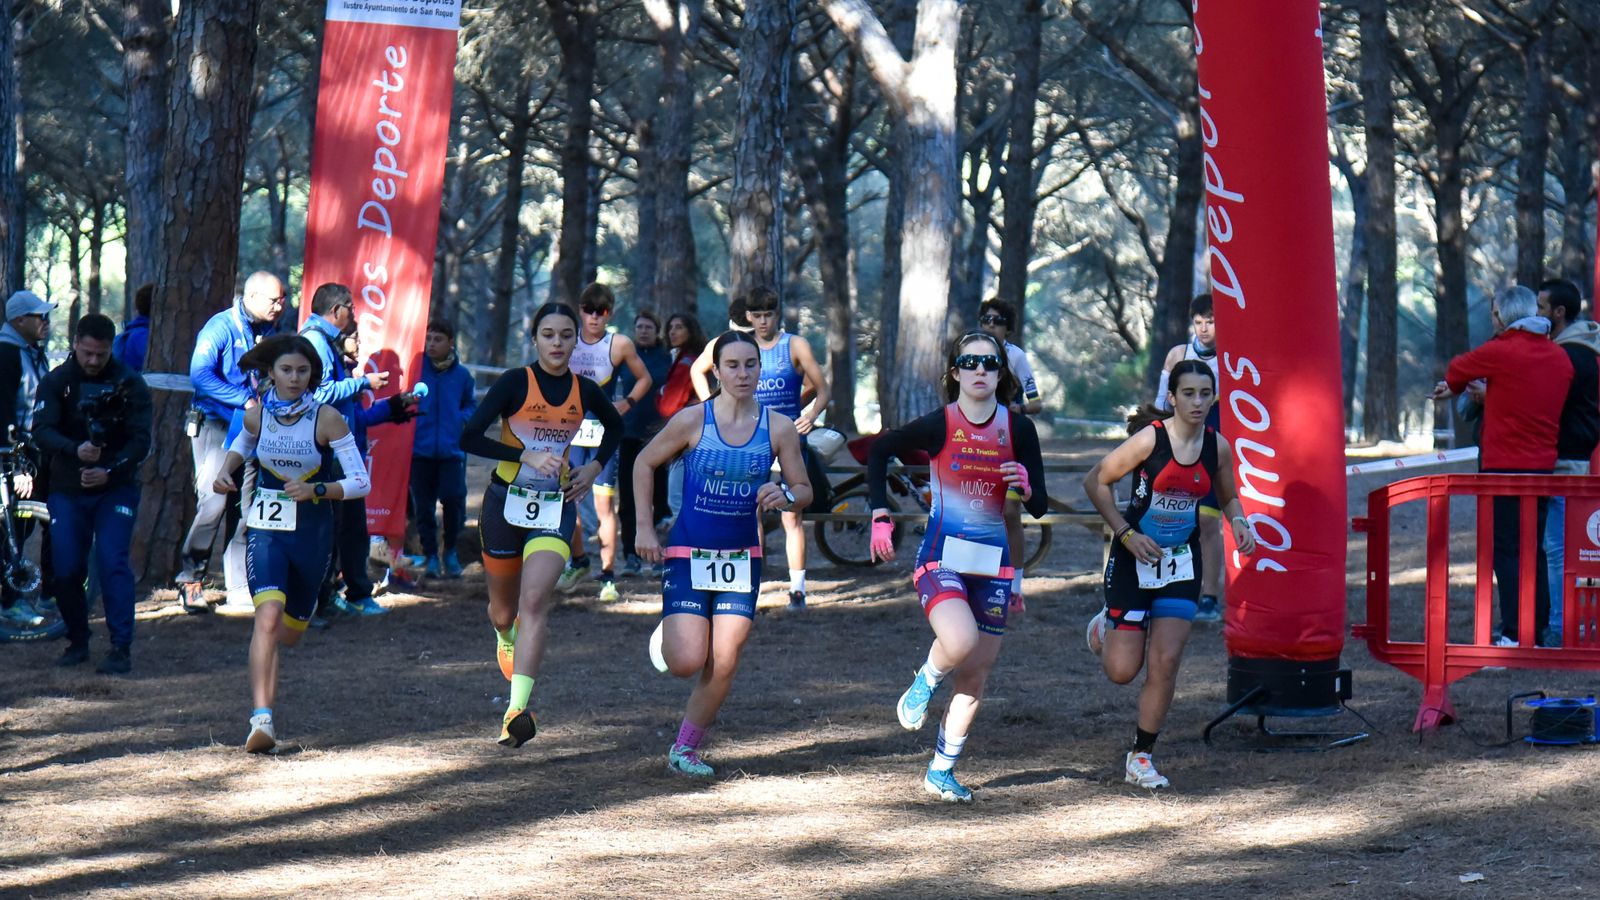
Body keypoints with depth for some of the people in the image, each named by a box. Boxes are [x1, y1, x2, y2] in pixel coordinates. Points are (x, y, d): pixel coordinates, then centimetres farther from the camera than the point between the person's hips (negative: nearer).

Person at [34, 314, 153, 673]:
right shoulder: (56, 382, -1)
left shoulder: (130, 384, -3)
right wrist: (75, 450, -33)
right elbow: (42, 431, -14)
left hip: (116, 488, -2)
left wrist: (110, 471, -24)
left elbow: (140, 440, -7)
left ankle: (121, 647, -12)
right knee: (66, 570, -1)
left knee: (113, 563, -14)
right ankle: (77, 641, 18)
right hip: (67, 491, 2)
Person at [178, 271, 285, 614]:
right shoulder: (221, 328, -10)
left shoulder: (270, 332, 11)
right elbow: (200, 374, -21)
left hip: (250, 429, 6)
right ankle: (190, 579, 0)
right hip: (214, 426, -6)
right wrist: (245, 399, -23)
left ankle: (240, 592, 5)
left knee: (243, 508, 4)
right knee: (214, 501, -15)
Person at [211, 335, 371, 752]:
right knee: (268, 615, -23)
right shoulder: (257, 415, -3)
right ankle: (261, 719, -30)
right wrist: (226, 470, 3)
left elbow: (361, 482, -12)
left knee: (290, 633, 14)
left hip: (312, 529, 0)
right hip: (266, 526, 0)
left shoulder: (327, 419, -12)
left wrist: (315, 490, -25)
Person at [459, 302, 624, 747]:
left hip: (556, 506, 1)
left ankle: (518, 710, -26)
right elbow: (469, 438, -16)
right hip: (506, 501, -1)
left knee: (534, 602, -19)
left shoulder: (585, 391, 1)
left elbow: (615, 426, 24)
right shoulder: (515, 383, -10)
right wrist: (526, 456, -23)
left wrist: (595, 467, 8)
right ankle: (505, 636, 54)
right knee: (504, 610, 14)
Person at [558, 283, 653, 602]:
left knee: (604, 502, -7)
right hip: (570, 431, 3)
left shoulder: (620, 345, -1)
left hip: (604, 431, -3)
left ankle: (608, 575, -4)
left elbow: (644, 379, 10)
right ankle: (578, 560, 28)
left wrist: (627, 403, -4)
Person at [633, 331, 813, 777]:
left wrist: (786, 495, -19)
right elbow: (645, 463, 5)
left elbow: (805, 491, 5)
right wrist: (644, 526, -1)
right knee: (687, 663, -12)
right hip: (687, 554, -2)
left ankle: (685, 749, 14)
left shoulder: (779, 428, -3)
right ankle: (668, 637, 25)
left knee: (723, 665, -4)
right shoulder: (693, 420, -8)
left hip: (741, 558, 2)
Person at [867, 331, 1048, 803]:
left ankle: (941, 772, 21)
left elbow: (1040, 508, 2)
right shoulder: (939, 425, -8)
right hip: (942, 556, -4)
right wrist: (880, 516, 1)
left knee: (976, 678, 7)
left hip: (993, 563, 4)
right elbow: (880, 451, 7)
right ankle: (925, 683, 5)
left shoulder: (1018, 428, -1)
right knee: (960, 643, -30)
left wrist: (1025, 485, -21)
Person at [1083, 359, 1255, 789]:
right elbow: (1095, 482, -9)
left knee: (1165, 663, -7)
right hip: (1136, 558, -3)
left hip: (1182, 562, 3)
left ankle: (1140, 757, 7)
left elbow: (1228, 496, 16)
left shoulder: (1218, 446, -2)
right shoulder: (1150, 439, -16)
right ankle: (1106, 628, 37)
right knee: (1122, 670, -1)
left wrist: (1238, 522, -6)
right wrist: (1126, 533, -16)